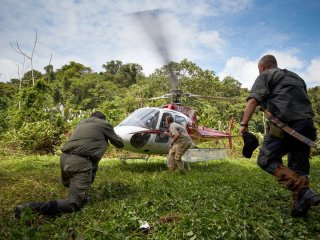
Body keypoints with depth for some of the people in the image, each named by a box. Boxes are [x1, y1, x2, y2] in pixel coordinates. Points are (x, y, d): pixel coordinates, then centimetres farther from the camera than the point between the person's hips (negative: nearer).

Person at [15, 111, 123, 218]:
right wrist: (113, 136, 43)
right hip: (80, 162, -8)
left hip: (65, 157, 8)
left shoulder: (82, 123, 25)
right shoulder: (105, 124, 10)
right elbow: (120, 144, 20)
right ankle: (31, 207, -20)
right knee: (75, 203, -9)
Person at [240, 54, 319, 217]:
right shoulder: (296, 77, 30)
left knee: (266, 160, -1)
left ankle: (302, 189, -16)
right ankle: (300, 207, 11)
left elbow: (253, 101, -7)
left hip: (285, 124, -7)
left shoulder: (265, 76, 9)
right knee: (299, 168, 14)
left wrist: (244, 124, -7)